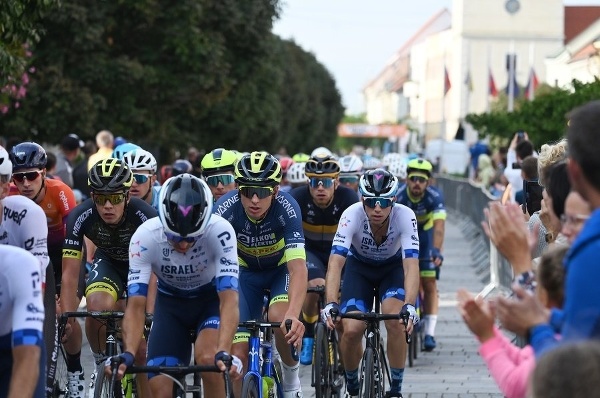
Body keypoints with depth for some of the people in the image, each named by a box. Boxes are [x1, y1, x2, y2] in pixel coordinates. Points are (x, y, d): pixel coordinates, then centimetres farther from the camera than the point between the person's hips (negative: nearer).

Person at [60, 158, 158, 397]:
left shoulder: (145, 216, -36)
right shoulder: (80, 217, -30)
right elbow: (70, 274, -29)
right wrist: (67, 319, -39)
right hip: (108, 261, 2)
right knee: (98, 305, -29)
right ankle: (101, 364, -3)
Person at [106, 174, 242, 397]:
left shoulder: (220, 232, -33)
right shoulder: (145, 237, -30)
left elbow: (229, 300, -38)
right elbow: (136, 305, -31)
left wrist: (224, 353, -52)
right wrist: (128, 355, -47)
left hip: (211, 299, -2)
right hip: (170, 302, 2)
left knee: (207, 359, -31)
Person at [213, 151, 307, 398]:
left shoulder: (286, 208, -33)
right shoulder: (226, 209, -30)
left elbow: (298, 268, -42)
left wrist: (293, 315, -58)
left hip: (282, 268, -2)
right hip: (246, 271, 2)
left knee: (280, 319, -31)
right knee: (238, 354, -10)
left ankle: (291, 374, -2)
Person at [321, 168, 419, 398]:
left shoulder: (405, 217, -32)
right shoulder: (352, 215, -32)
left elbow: (411, 265, -39)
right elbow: (336, 263, -38)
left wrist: (409, 306, -53)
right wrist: (331, 304, -51)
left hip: (393, 267, 0)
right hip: (359, 267, 0)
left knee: (396, 322, -27)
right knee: (351, 330, -18)